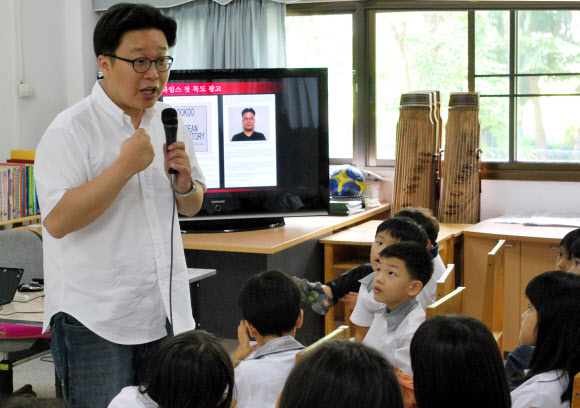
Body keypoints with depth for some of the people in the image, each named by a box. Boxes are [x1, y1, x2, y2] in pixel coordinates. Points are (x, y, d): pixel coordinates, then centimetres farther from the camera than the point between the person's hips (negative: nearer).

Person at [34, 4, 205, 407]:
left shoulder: (169, 123, 8)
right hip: (96, 323, -6)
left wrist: (185, 183, -6)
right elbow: (57, 221, -21)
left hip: (168, 314, 6)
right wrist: (125, 165, -23)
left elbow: (193, 206, 18)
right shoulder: (70, 130, -12)